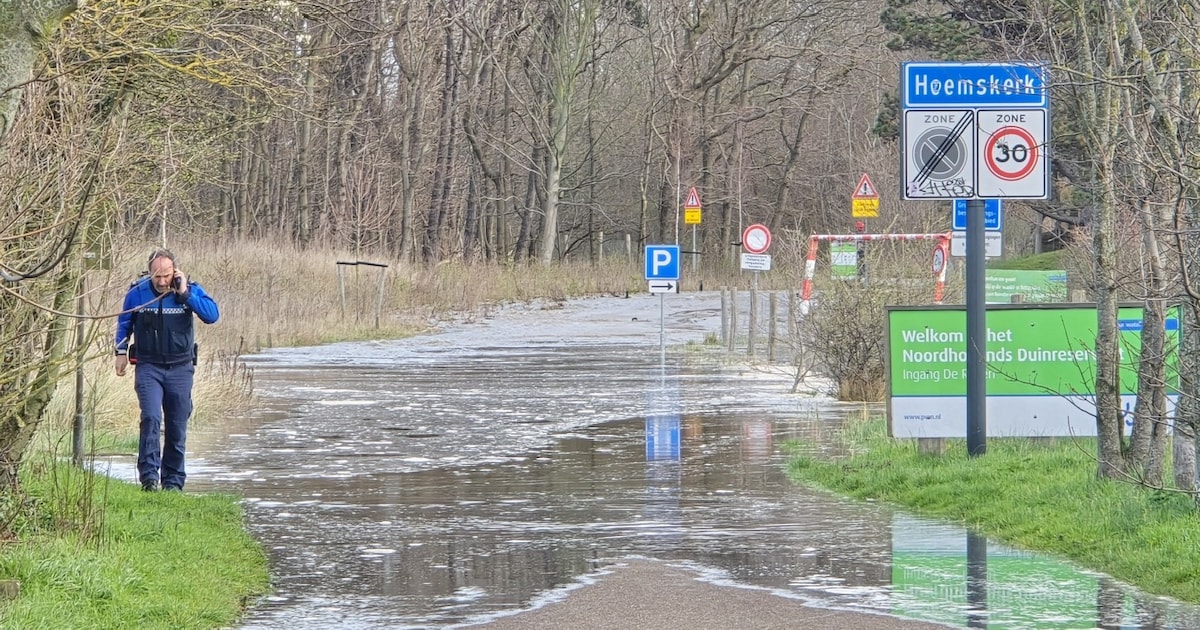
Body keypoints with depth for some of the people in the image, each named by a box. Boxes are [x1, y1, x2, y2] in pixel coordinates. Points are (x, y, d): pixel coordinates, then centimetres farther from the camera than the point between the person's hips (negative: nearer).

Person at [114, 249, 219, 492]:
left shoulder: (190, 290, -4)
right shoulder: (137, 292, -2)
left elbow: (212, 315, -19)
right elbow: (124, 323, 15)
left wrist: (185, 294, -22)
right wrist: (121, 351, 8)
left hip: (180, 368, 1)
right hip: (148, 367, -1)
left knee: (177, 427, 5)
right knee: (151, 418, -20)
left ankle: (173, 480, 15)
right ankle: (149, 476, -20)